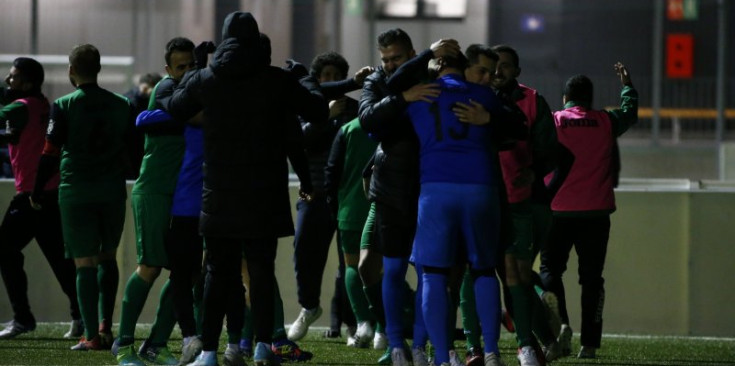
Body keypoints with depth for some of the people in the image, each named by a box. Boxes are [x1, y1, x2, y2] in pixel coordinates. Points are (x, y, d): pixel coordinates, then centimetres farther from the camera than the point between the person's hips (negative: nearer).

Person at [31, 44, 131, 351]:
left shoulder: (64, 106, -5)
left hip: (76, 192, -3)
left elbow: (50, 153, -5)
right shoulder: (121, 106, 5)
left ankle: (92, 336, -5)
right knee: (108, 257, 18)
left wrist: (37, 191, 5)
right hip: (112, 190, 3)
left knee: (85, 262, -1)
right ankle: (105, 325, 6)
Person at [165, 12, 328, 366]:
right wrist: (307, 82, 21)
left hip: (219, 195, 1)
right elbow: (318, 111, 2)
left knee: (218, 273, 7)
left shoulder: (205, 80, -1)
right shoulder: (276, 81, -6)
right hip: (264, 196, -1)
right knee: (261, 271, 5)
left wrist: (189, 76, 35)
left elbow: (175, 108, 17)